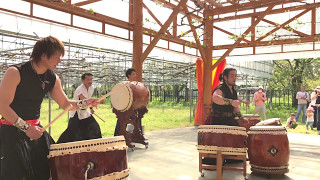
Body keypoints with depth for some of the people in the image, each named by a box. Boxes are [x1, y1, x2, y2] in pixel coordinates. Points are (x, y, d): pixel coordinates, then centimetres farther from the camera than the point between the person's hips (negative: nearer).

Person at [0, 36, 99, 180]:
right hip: (12, 130, -6)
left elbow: (65, 104, 11)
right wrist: (26, 128, -21)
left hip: (36, 128, 6)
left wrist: (85, 103, -6)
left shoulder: (53, 79, 2)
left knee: (49, 167, 7)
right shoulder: (16, 72, -17)